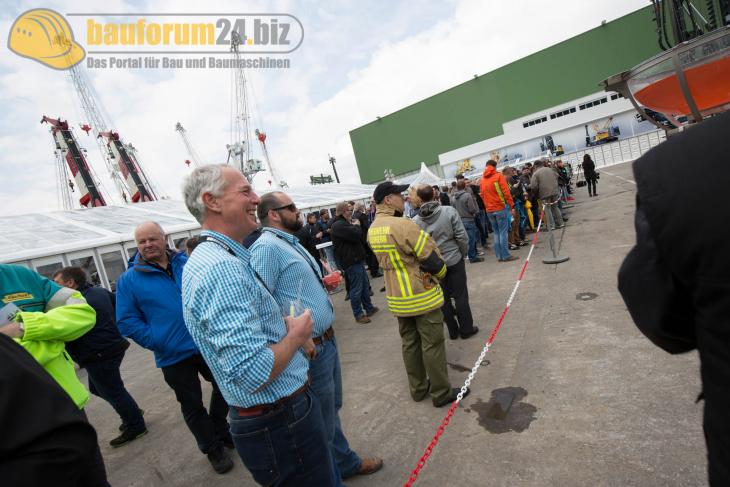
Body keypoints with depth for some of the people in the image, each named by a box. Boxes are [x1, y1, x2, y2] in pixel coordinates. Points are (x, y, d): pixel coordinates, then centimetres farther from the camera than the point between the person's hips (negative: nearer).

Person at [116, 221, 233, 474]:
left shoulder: (187, 263, 1)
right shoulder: (129, 280, -6)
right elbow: (127, 321, -5)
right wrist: (156, 342, -14)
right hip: (174, 356, -3)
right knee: (192, 405, 13)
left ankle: (220, 431, 45)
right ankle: (213, 449, 35)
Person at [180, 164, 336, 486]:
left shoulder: (212, 258, 7)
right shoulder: (222, 267, -26)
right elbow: (252, 372, -32)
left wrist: (292, 331, 6)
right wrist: (296, 335, -15)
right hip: (283, 423, -10)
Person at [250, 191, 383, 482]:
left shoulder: (291, 243, 12)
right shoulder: (267, 248, -20)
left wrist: (322, 283, 7)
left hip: (326, 340, 10)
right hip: (309, 349, -10)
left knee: (332, 408, 26)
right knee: (323, 422, 11)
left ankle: (346, 462, 47)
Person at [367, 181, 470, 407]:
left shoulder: (372, 229, 3)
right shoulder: (403, 225, -23)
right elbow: (431, 256, -18)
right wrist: (440, 272, 2)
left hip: (397, 298, 8)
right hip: (422, 296, -8)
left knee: (409, 343, 18)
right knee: (432, 344, 6)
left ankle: (418, 388, 32)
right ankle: (441, 392, 20)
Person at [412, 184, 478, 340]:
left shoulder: (415, 221, -9)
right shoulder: (449, 211, -13)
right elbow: (462, 237, -12)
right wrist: (463, 254, 4)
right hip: (454, 260, -1)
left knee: (444, 299, 13)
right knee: (460, 295, 11)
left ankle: (453, 331, 24)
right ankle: (466, 329, 19)